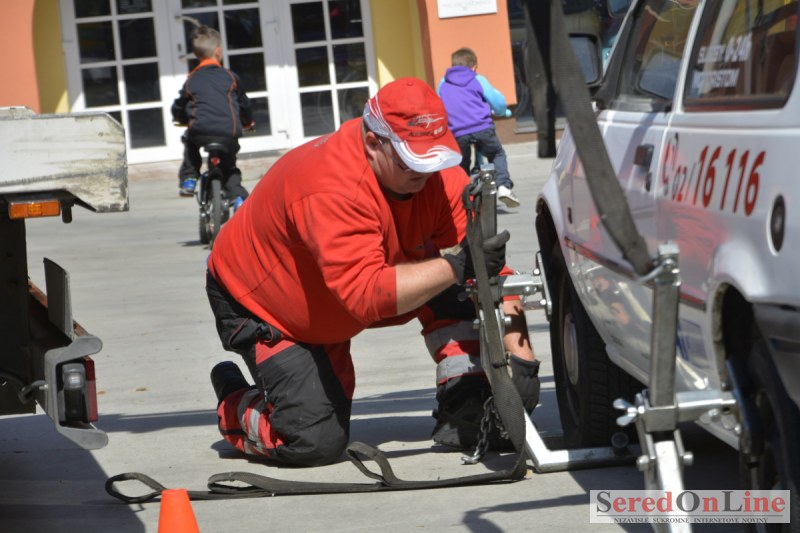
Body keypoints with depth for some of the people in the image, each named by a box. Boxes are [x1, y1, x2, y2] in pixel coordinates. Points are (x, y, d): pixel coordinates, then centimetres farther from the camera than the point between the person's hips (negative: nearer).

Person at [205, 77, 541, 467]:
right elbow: (365, 295, -48)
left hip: (332, 310, 7)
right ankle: (233, 403, 13)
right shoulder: (332, 189, -40)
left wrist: (521, 357, -29)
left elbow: (491, 271, -19)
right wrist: (456, 265, -55)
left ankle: (465, 416, -9)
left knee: (454, 292, -16)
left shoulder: (437, 173, -20)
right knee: (318, 442, -17)